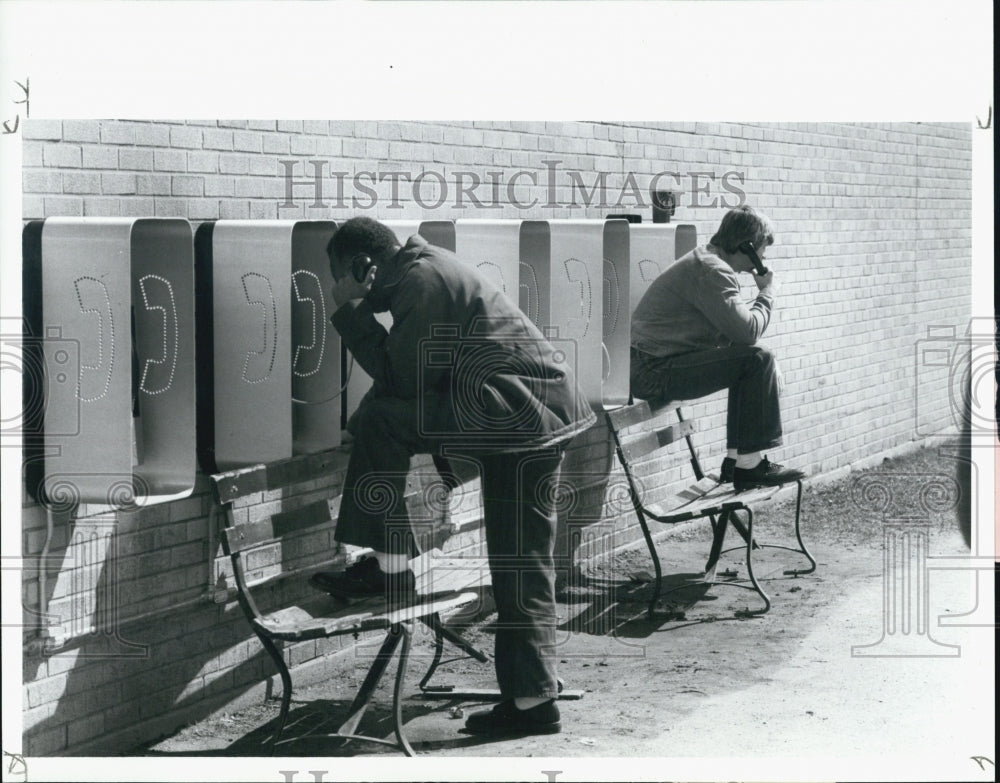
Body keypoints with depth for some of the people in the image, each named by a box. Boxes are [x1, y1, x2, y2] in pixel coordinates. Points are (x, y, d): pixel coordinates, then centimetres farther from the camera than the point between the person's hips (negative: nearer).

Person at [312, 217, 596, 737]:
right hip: (544, 413, 10)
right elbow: (404, 380, 20)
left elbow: (402, 381, -12)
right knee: (521, 563, 12)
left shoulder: (421, 278, -9)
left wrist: (352, 315, -6)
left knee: (379, 419, -13)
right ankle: (532, 700, 17)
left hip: (516, 411, -10)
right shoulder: (425, 270, 20)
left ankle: (388, 565, -5)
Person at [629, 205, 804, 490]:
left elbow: (733, 334, 23)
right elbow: (747, 330, -21)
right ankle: (749, 465, -10)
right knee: (758, 360, -14)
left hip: (650, 366, 11)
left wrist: (767, 369, 7)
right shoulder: (712, 271, -15)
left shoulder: (706, 262, 20)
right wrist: (767, 292, -3)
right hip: (654, 372, -11)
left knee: (751, 363, 19)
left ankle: (736, 460, 18)